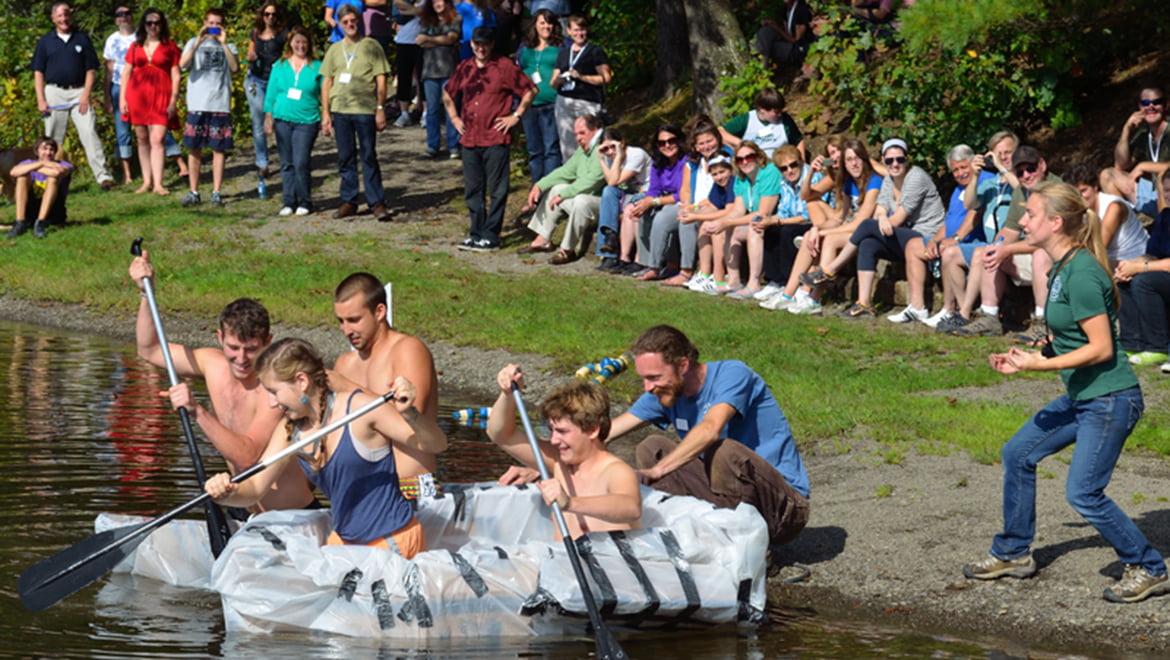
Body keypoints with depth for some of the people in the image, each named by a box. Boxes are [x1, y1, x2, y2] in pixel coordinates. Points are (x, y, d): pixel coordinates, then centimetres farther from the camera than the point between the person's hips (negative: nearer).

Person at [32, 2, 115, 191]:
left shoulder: (82, 39, 8)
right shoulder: (45, 42, 9)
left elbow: (91, 69, 6)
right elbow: (38, 72, 8)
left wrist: (86, 95, -6)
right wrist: (41, 100, -2)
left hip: (79, 92, -1)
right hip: (54, 92, 1)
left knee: (89, 132, -12)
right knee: (53, 139, 3)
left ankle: (103, 176, -16)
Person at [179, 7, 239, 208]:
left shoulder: (229, 47, 11)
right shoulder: (194, 44, 9)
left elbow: (235, 68, -8)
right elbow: (183, 64, -9)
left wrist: (223, 43, -12)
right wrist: (198, 42, -16)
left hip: (221, 104, 0)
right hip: (197, 104, 0)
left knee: (219, 149, 0)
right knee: (194, 148, 1)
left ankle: (216, 192, 5)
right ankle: (194, 192, 8)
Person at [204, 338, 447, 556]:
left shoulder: (360, 408, -16)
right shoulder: (289, 432, 3)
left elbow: (432, 444, -14)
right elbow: (255, 488, 0)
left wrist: (409, 414, -34)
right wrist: (228, 493, -23)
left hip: (394, 541, -7)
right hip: (344, 540, 7)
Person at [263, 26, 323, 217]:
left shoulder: (317, 67, 2)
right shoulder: (280, 66, 9)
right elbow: (271, 93, 14)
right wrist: (268, 117, 9)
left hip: (306, 121, -3)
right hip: (283, 120, 3)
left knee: (301, 163, -10)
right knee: (287, 163, 6)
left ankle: (305, 202, 1)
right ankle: (289, 202, 13)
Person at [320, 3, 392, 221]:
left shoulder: (371, 47, 3)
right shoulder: (334, 50, 13)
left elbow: (381, 80, 1)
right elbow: (326, 82, 14)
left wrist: (380, 109, -6)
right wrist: (325, 113, 7)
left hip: (365, 110, -3)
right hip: (340, 110, 3)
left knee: (369, 157, -3)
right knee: (345, 158, 6)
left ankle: (377, 203, 0)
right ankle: (348, 201, 13)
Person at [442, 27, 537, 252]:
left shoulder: (505, 67, -3)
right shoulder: (464, 68, 13)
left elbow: (530, 91, -1)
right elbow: (448, 94, 29)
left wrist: (516, 116, -5)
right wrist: (454, 118, 17)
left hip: (496, 139, -6)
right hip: (469, 139, 6)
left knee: (497, 190, -4)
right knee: (472, 190, 8)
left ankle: (490, 237, -2)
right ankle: (477, 233, 16)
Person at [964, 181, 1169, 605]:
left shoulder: (1081, 273, -21)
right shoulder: (1061, 269, 9)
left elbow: (1101, 348, -23)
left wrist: (1040, 364, -21)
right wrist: (1025, 358, 13)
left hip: (1110, 399, -10)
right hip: (1082, 397, 10)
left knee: (1083, 492, -11)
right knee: (1018, 454, 14)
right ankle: (1013, 554, 28)